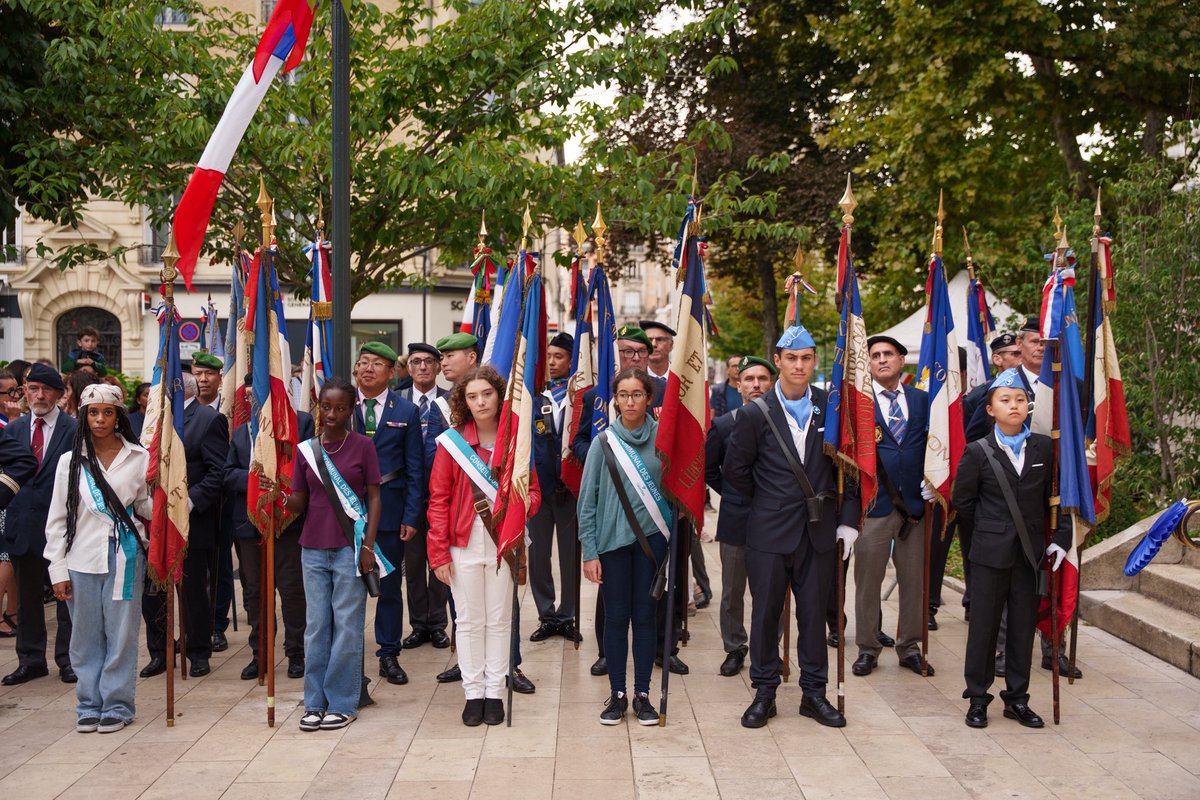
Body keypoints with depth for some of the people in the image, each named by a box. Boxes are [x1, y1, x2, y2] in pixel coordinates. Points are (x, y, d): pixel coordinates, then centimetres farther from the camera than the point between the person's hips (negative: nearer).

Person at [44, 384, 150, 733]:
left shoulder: (139, 458, 1)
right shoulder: (70, 462, 5)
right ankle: (89, 705, 19)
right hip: (82, 559, 1)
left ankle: (117, 705, 14)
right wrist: (58, 570, 1)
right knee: (86, 636, 7)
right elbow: (57, 520, 6)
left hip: (124, 557, -1)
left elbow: (147, 507, 8)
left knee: (121, 634, 3)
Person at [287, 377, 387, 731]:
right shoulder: (306, 449, 6)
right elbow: (299, 503, 8)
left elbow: (374, 498, -1)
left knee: (347, 625, 0)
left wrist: (368, 546, -9)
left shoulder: (363, 446, -1)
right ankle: (315, 703, 15)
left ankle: (342, 704, 9)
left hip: (350, 548, -3)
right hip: (313, 548, 3)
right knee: (316, 626, 7)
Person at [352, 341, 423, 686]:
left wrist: (411, 516, -5)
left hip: (389, 511, 0)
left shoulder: (406, 412, 3)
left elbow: (415, 469, 2)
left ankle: (389, 655, 18)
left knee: (390, 586, 7)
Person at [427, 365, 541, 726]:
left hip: (502, 542, 1)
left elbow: (533, 491, 9)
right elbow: (438, 500, -2)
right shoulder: (451, 442, -3)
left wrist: (524, 503, -16)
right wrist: (438, 553, -7)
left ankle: (494, 692, 18)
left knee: (499, 619, 8)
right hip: (464, 543, -1)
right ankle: (473, 693, 16)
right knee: (469, 620, 6)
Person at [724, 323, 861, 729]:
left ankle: (814, 693, 21)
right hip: (769, 532, -1)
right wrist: (767, 502, 8)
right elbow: (734, 470, 4)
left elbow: (848, 465, 6)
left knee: (814, 612, 9)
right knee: (765, 613, 5)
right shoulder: (756, 413, -4)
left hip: (819, 530, 2)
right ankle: (764, 693, 18)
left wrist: (848, 519, 0)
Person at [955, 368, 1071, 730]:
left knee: (1023, 625, 9)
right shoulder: (978, 451, -5)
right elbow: (962, 500, 3)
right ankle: (977, 699, 14)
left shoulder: (1044, 448, 2)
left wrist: (1061, 537, 2)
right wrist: (990, 526, 7)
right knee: (984, 625, 3)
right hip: (991, 551, -2)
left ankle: (1017, 698, 21)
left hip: (1029, 552, 3)